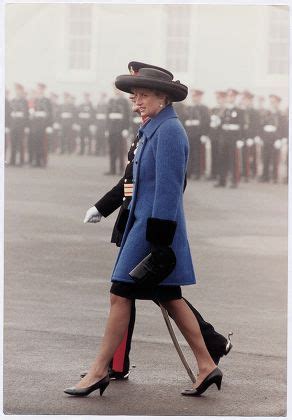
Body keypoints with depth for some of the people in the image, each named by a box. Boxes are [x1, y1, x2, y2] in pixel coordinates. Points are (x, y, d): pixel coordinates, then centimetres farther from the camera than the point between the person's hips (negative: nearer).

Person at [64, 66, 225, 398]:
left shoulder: (169, 130, -15)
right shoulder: (153, 130, 14)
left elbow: (168, 188, -20)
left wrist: (159, 241, -21)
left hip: (155, 226, -10)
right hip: (143, 221, 10)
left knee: (120, 294, -5)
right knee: (170, 298, 10)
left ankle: (99, 370, 2)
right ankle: (207, 367, 12)